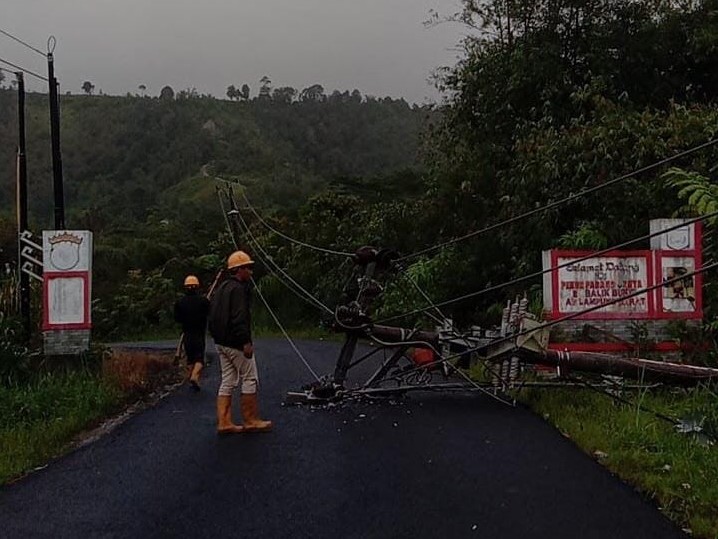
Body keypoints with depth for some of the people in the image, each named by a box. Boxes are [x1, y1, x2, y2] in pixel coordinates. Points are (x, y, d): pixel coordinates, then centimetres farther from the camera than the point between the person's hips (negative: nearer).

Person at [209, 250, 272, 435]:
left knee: (227, 381, 11)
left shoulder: (222, 288, 16)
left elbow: (213, 315, 21)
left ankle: (224, 422, 11)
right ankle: (251, 421, 4)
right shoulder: (238, 289, -15)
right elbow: (239, 318, -23)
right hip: (236, 343, -10)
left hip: (221, 342, 10)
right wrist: (246, 342, -23)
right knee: (250, 380, -1)